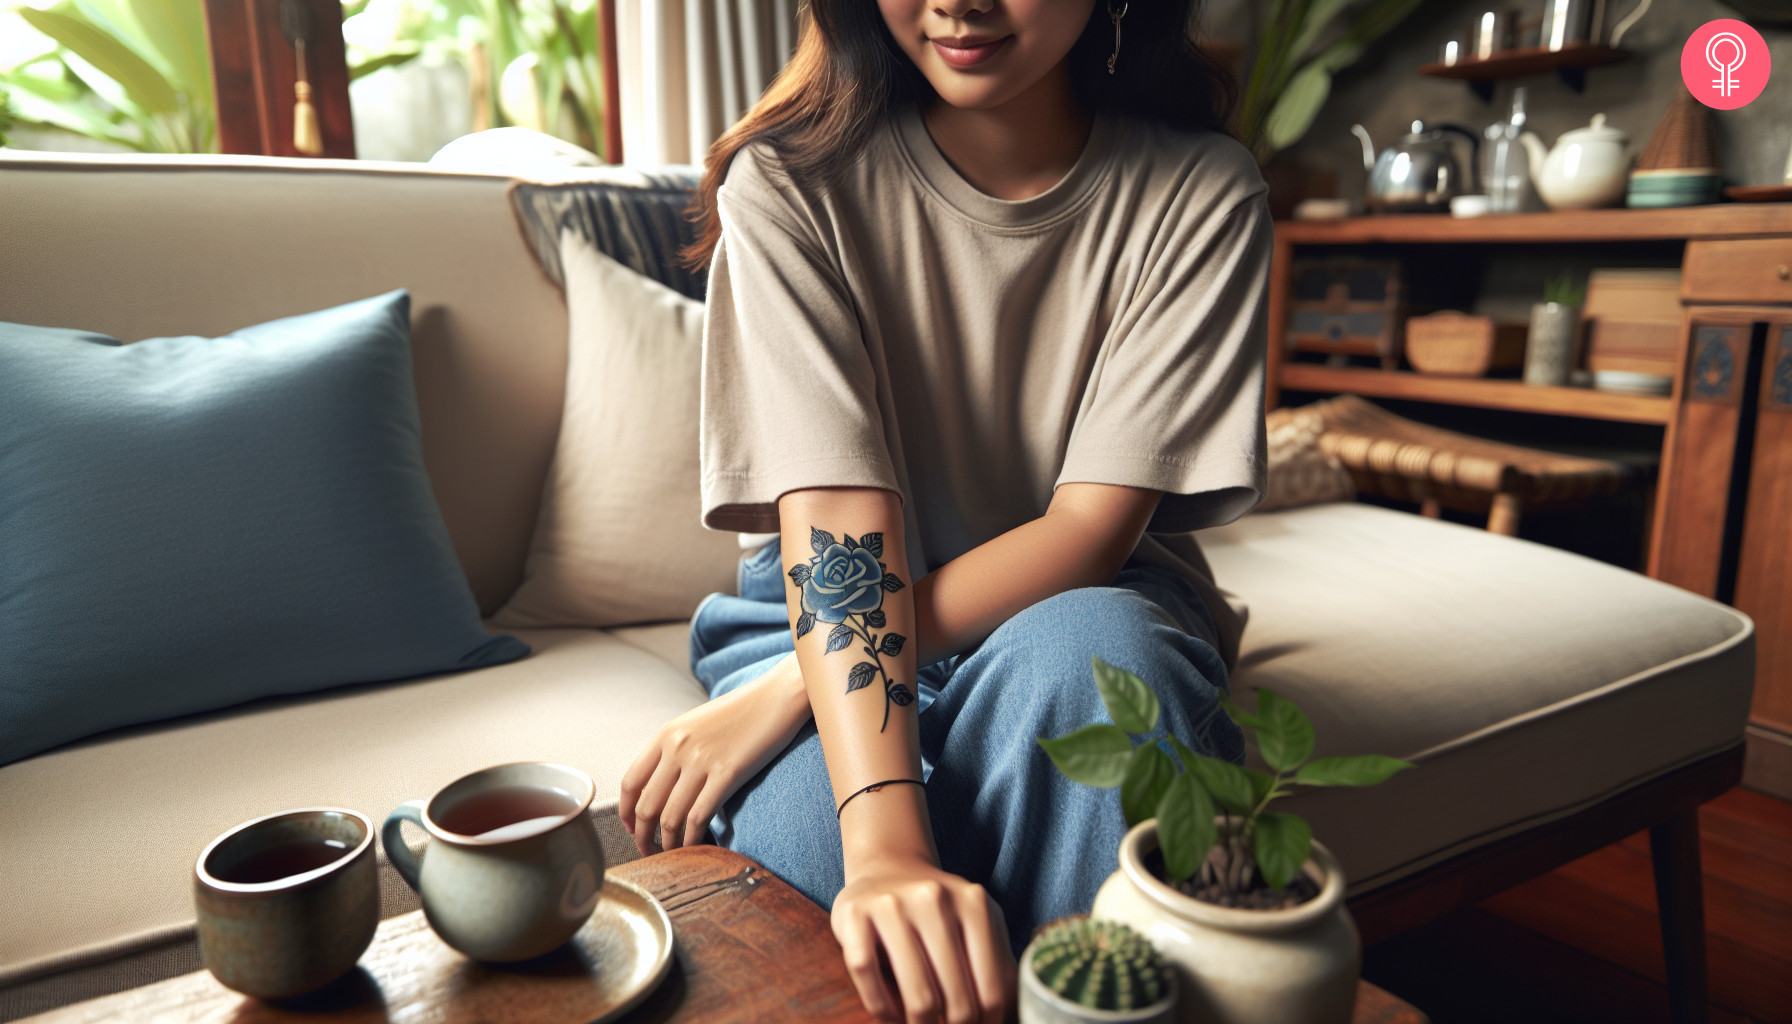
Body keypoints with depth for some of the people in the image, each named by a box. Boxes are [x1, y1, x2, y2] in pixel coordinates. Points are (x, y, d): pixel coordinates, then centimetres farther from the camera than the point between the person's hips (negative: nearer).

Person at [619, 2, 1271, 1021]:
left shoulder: (1199, 191, -10)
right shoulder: (791, 182, -11)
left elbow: (1089, 532, -18)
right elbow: (837, 514, -22)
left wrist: (776, 698, -24)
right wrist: (887, 841, -37)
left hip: (1085, 606, 1)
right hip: (831, 612, 0)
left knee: (1087, 651, -35)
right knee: (813, 847, -32)